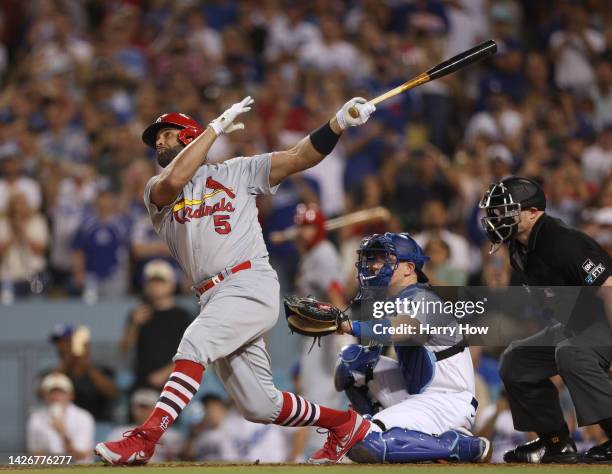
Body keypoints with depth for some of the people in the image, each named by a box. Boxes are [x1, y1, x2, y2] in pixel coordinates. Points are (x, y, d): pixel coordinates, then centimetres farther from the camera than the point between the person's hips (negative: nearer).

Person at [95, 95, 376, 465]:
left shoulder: (236, 172, 13)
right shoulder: (157, 190, 18)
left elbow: (300, 158, 5)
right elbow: (174, 181, -7)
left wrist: (339, 123, -11)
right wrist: (218, 126, -2)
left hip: (252, 286, -5)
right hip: (214, 298, 5)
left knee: (194, 343, -30)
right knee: (260, 407, 3)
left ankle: (144, 440, -38)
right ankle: (346, 424, 24)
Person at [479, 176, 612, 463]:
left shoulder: (563, 243, -26)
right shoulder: (520, 250, 4)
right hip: (575, 321, 10)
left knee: (571, 354, -38)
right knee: (516, 362, 8)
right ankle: (556, 442, 13)